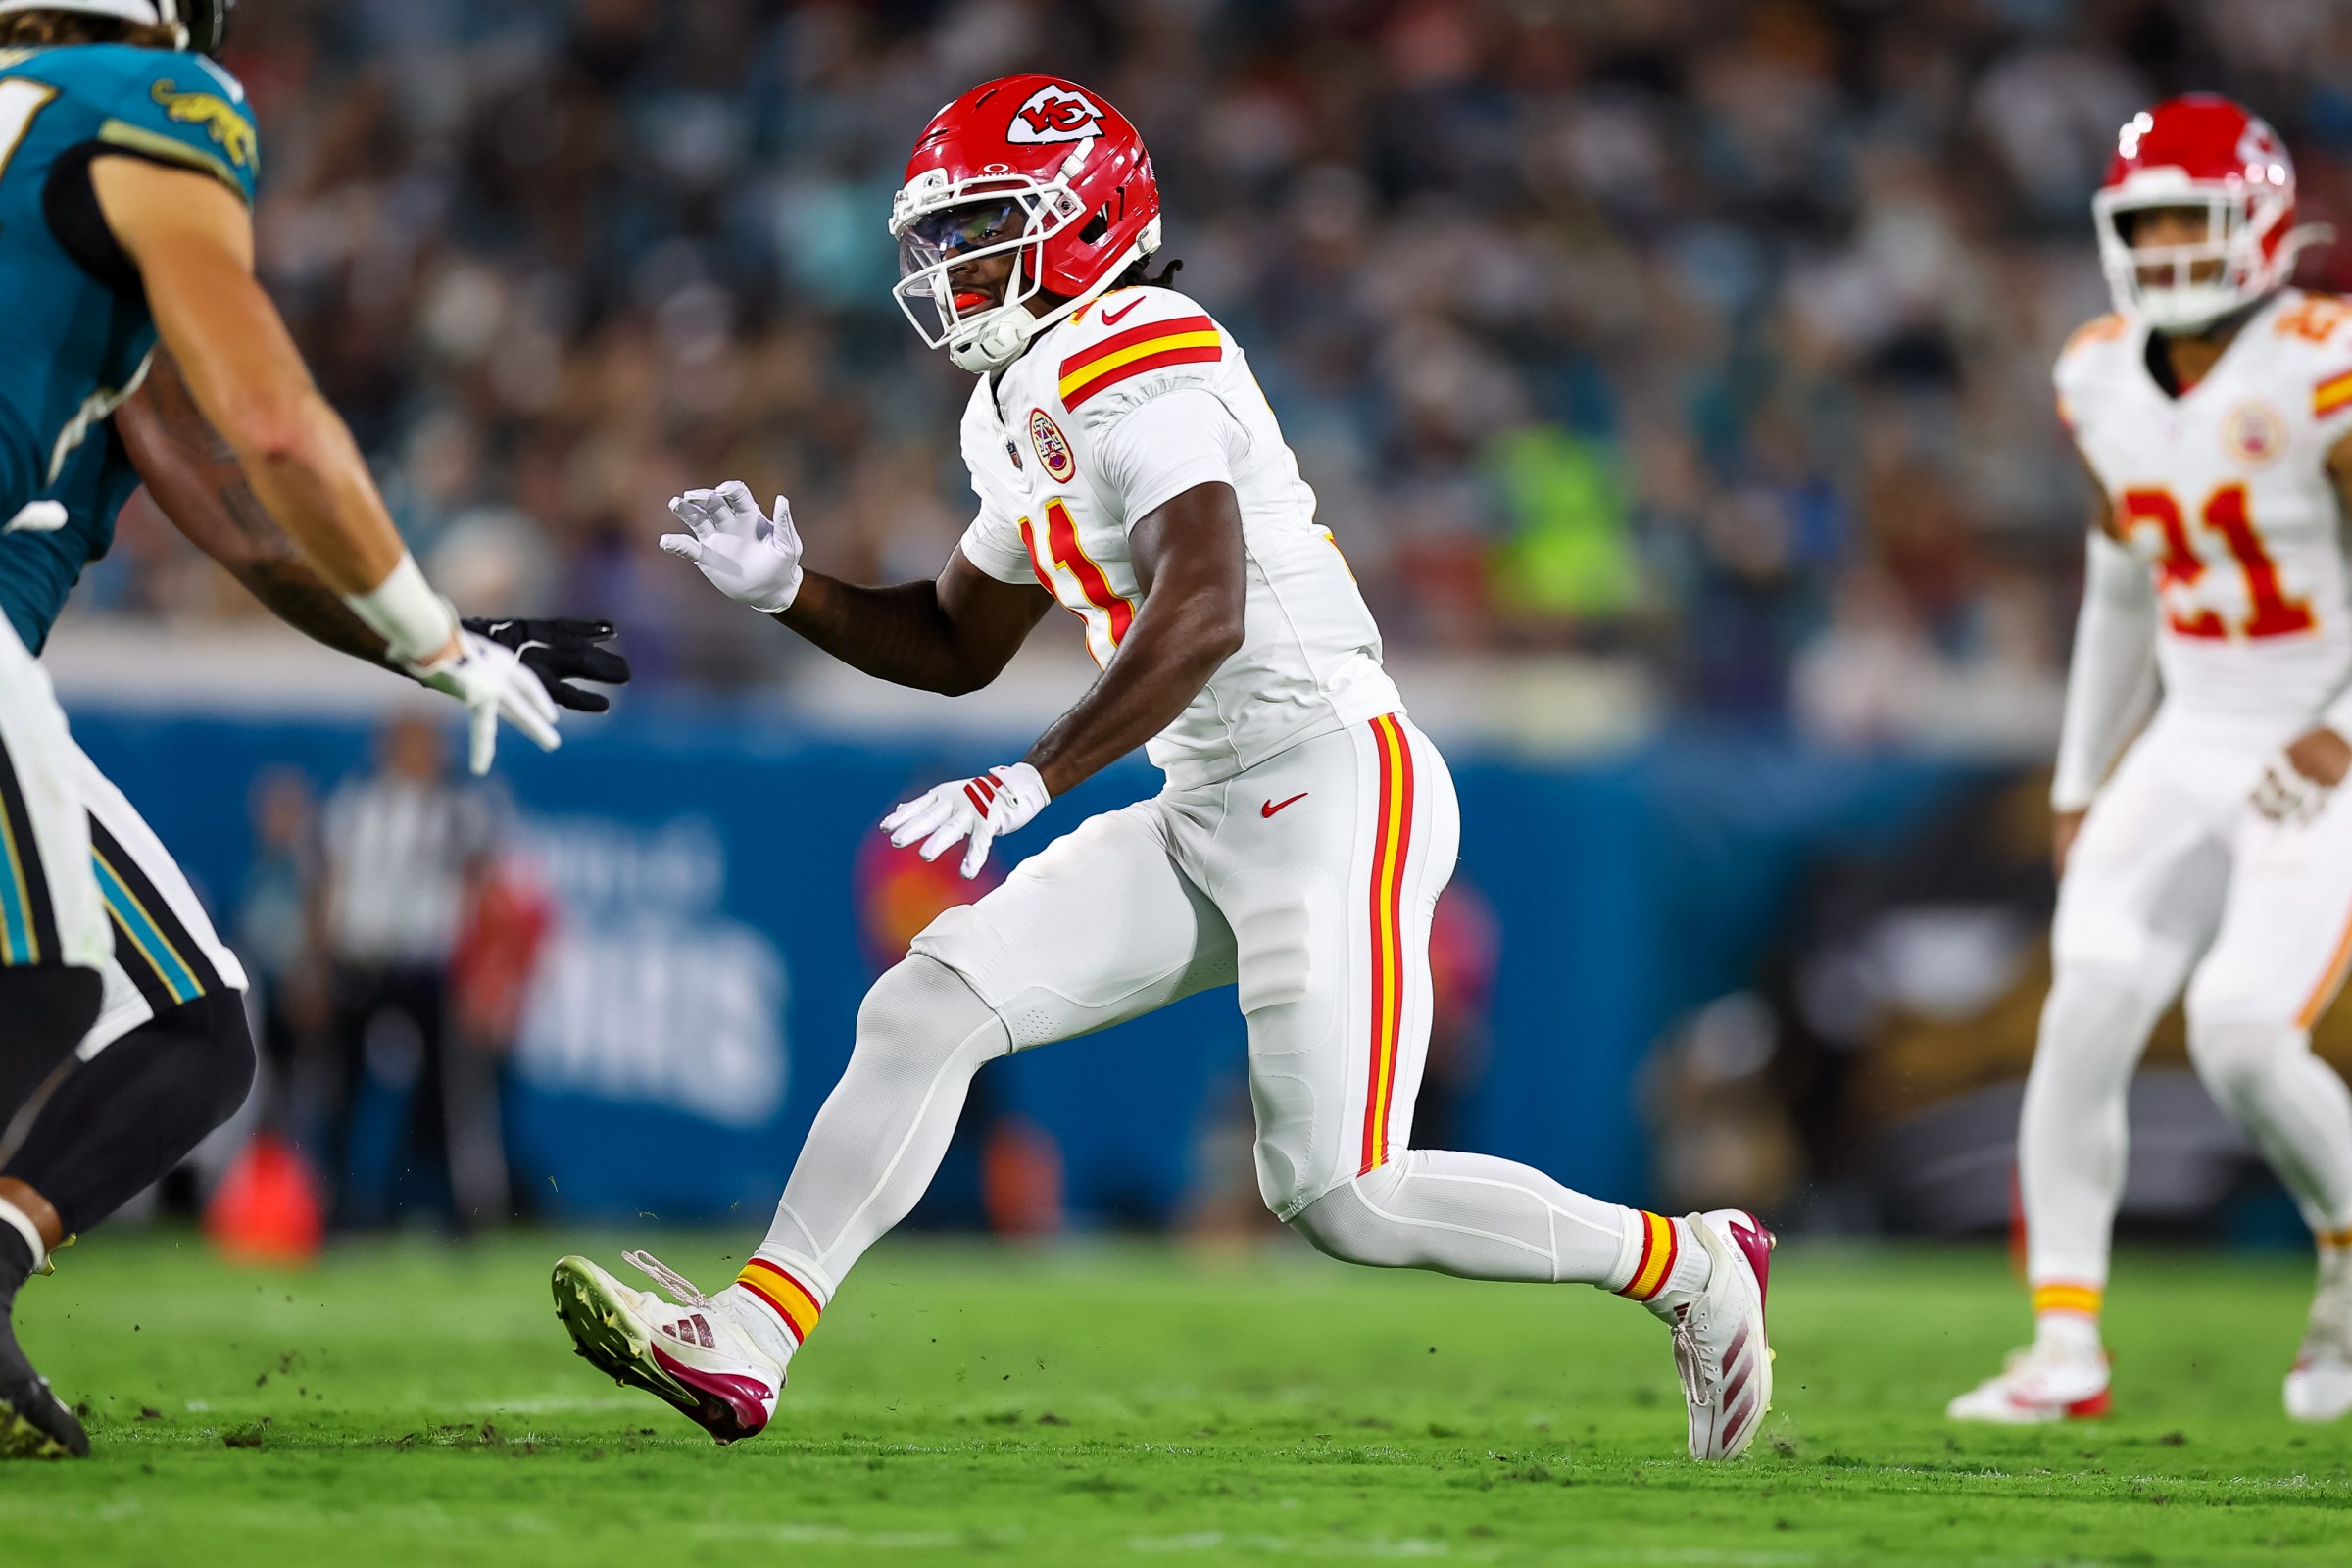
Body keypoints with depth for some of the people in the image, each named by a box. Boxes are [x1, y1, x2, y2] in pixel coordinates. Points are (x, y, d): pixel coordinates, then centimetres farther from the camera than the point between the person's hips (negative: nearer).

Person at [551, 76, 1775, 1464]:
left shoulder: (1133, 363, -15)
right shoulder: (1018, 410, 16)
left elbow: (1204, 612, -29)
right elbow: (958, 646, 28)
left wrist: (1028, 784, -33)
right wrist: (787, 590, 12)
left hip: (1333, 782, -9)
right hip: (1206, 821, 9)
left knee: (1343, 1199, -11)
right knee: (926, 1008, -4)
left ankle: (1688, 1265, 7)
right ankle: (746, 1344, -6)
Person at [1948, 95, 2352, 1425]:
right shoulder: (2110, 381, 4)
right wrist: (2083, 779, 21)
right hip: (2195, 752, 6)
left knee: (2245, 1032, -18)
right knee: (2089, 1006, -10)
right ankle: (2068, 1349, -7)